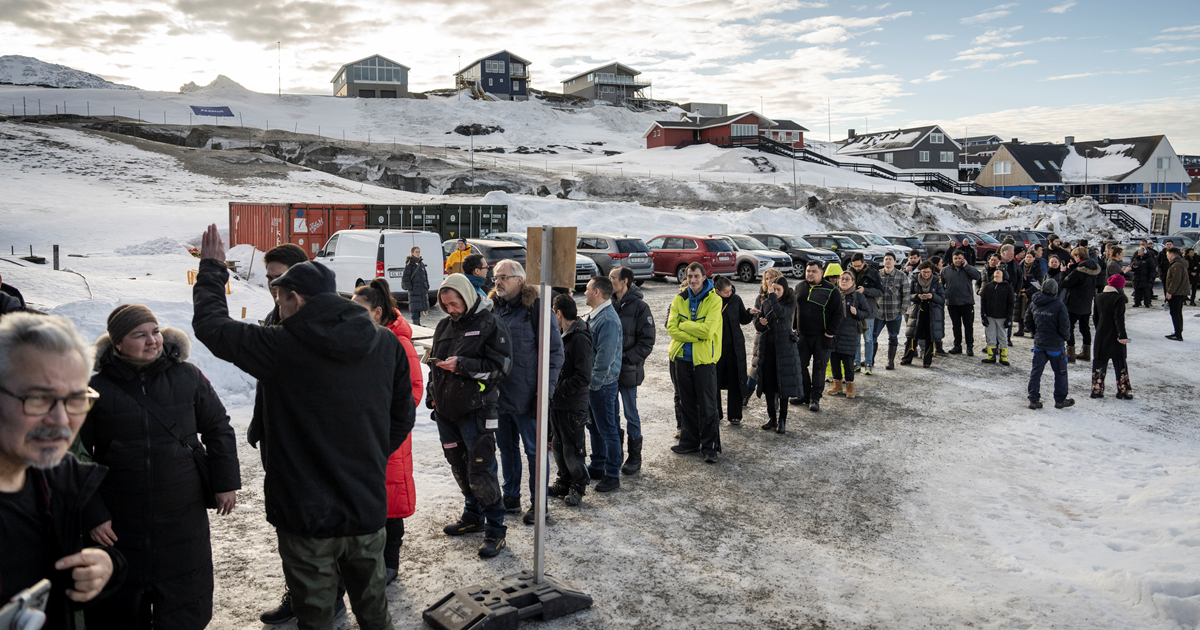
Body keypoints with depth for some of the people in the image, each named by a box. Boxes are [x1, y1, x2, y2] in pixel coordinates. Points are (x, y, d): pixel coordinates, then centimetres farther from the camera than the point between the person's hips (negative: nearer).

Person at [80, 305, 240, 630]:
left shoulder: (187, 377, -2)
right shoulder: (97, 390, -6)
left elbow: (218, 429, 8)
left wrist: (226, 482, 4)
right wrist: (92, 515, -6)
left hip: (183, 523, 1)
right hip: (119, 527, -1)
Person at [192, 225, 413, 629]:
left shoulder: (281, 347, -16)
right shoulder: (387, 344, -3)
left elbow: (210, 325, -2)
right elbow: (402, 418, 5)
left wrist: (211, 269, 12)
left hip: (307, 516, -4)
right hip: (368, 509, 4)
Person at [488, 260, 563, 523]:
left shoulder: (536, 307, -10)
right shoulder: (492, 307, 8)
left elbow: (555, 351, -10)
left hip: (526, 395, -6)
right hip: (498, 393, 6)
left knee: (534, 449, 5)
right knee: (506, 447, 17)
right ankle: (511, 497, 32)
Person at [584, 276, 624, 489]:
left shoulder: (608, 320, -21)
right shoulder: (594, 315, 11)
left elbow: (605, 357, -23)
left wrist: (594, 384, -18)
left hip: (602, 384, -10)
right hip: (591, 381, 10)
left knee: (607, 429, -1)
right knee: (593, 425, 19)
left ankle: (613, 475, 8)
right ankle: (597, 466, 33)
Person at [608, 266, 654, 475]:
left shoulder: (639, 307, -10)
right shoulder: (609, 304, 5)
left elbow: (647, 342, -11)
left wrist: (626, 358, -18)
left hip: (628, 370, -5)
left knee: (631, 414, 6)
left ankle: (634, 457, 19)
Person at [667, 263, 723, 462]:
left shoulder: (714, 300, -9)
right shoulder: (679, 299, 3)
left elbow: (708, 330, -19)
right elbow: (671, 328, -5)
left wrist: (684, 326, -11)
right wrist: (696, 335, -15)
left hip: (704, 358, -4)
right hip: (682, 357, 4)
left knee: (707, 405, 0)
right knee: (687, 403, 14)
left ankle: (710, 446, 9)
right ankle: (690, 441, 26)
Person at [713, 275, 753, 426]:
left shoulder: (736, 299, -1)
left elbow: (743, 320, 8)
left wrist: (750, 313, -10)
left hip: (734, 346, 1)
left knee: (735, 381, 4)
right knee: (715, 380, 7)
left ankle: (735, 415, 14)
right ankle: (715, 414, 21)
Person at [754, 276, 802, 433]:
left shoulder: (790, 303, -3)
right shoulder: (765, 303, 9)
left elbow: (781, 313, -25)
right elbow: (757, 326, 11)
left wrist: (772, 295, -18)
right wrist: (761, 323, -12)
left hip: (784, 347, -4)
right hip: (767, 347, 4)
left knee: (783, 383, -2)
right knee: (768, 383, 6)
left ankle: (782, 420, 7)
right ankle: (771, 418, 17)